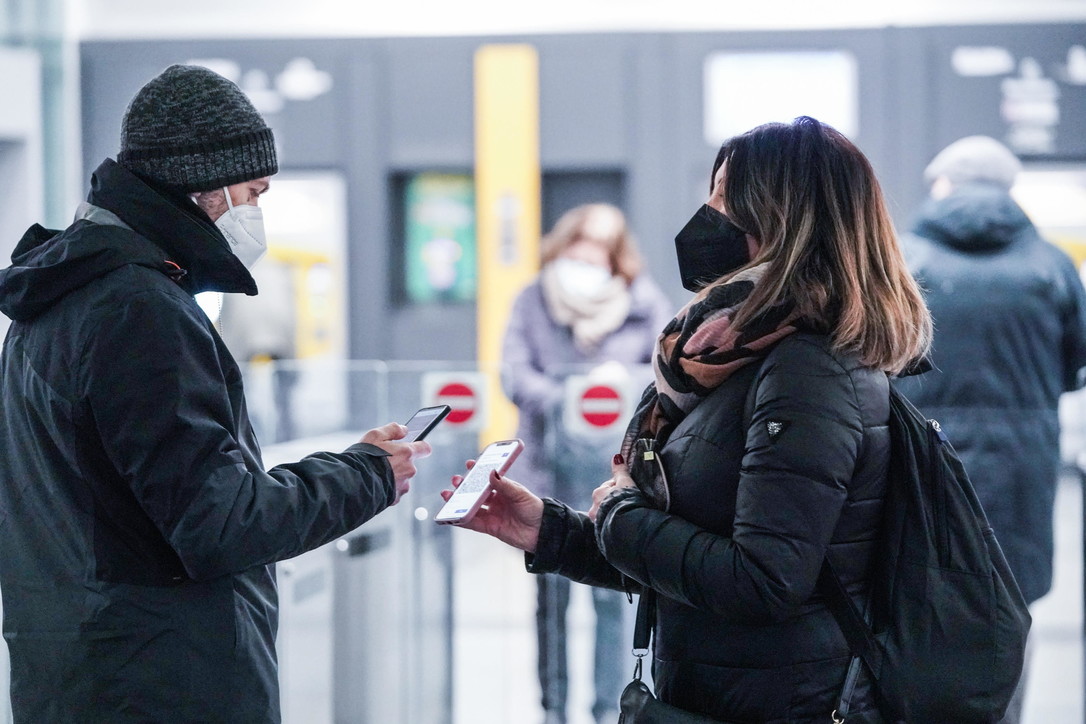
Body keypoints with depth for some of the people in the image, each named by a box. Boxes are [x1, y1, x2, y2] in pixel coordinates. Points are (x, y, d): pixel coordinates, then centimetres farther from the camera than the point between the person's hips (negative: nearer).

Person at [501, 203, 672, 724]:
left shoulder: (643, 302, 4)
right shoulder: (532, 301, 5)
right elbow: (514, 374, -3)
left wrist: (626, 382, -14)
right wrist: (565, 398, -19)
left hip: (616, 462, -1)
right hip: (549, 462, 1)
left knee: (613, 592, -2)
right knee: (550, 592, 4)